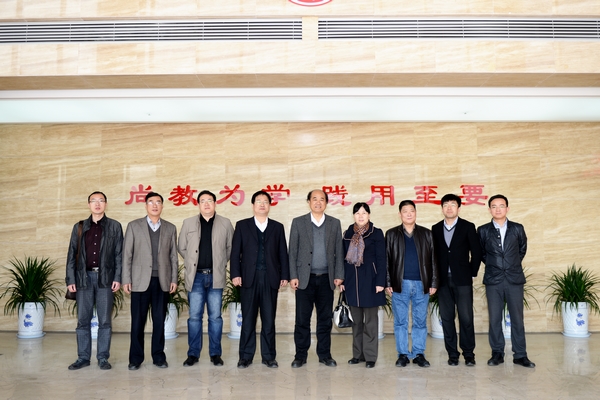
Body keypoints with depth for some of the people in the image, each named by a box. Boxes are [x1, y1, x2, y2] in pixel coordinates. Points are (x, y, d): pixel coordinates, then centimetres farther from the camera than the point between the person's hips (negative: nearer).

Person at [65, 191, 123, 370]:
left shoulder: (114, 226, 6)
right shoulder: (79, 227, 11)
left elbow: (119, 254, 2)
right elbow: (72, 254, 8)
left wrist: (118, 278, -5)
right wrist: (70, 279, 1)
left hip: (105, 278, -2)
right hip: (84, 277, 2)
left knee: (105, 320, 2)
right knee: (83, 320, 5)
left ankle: (103, 358, 10)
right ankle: (83, 357, 15)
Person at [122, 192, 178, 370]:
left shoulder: (170, 228, 10)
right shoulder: (134, 226, 5)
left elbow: (173, 256, 9)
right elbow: (127, 255, 2)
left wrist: (174, 279, 3)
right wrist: (126, 280, -3)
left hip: (162, 281, 1)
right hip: (140, 281, -1)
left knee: (159, 320, 5)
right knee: (138, 321, 2)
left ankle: (158, 356, 16)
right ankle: (136, 358, 13)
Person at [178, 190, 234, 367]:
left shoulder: (225, 224, 4)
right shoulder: (188, 223, 6)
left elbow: (231, 247, 11)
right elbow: (182, 248, 14)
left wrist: (221, 263, 7)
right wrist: (192, 263, 11)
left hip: (216, 276, 0)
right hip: (196, 276, 1)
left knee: (215, 316, 5)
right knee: (194, 316, 4)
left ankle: (215, 354, 15)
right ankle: (193, 354, 15)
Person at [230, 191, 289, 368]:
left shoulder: (277, 227, 11)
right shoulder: (242, 225, 8)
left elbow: (282, 253, 9)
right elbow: (235, 252, 3)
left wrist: (284, 275, 3)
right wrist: (235, 274, -6)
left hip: (270, 279, 1)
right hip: (249, 278, -1)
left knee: (269, 319, 4)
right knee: (248, 319, 4)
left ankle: (269, 356, 14)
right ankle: (245, 356, 13)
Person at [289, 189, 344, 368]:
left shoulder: (335, 223, 8)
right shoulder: (298, 222, 3)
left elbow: (339, 251, 7)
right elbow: (293, 251, 1)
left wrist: (339, 275, 0)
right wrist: (293, 276, -5)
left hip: (326, 279, 2)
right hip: (305, 278, -1)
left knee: (325, 319, 8)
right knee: (302, 319, 2)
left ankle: (324, 354, 19)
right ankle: (300, 355, 13)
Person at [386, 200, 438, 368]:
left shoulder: (426, 234, 9)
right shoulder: (391, 234, 7)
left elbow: (433, 259, 7)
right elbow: (387, 260, 4)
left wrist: (433, 283, 1)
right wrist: (388, 283, -3)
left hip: (422, 284, 1)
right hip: (400, 284, 0)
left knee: (420, 321, 6)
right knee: (400, 321, 4)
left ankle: (419, 354, 15)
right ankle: (403, 354, 13)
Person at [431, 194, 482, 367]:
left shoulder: (468, 227, 2)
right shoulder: (435, 229, 8)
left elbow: (476, 252, 3)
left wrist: (472, 274, 0)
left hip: (462, 280, -2)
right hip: (443, 280, 2)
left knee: (466, 317, -3)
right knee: (446, 318, 5)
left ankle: (469, 353, 10)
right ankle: (452, 353, 14)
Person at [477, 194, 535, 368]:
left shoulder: (517, 229, 4)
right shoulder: (483, 230, 2)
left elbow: (522, 249, 16)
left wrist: (513, 264, 13)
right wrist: (493, 265, 9)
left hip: (515, 279, 0)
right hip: (493, 280, 0)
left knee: (517, 318, 4)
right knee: (494, 318, 4)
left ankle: (520, 355, 13)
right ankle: (497, 353, 14)